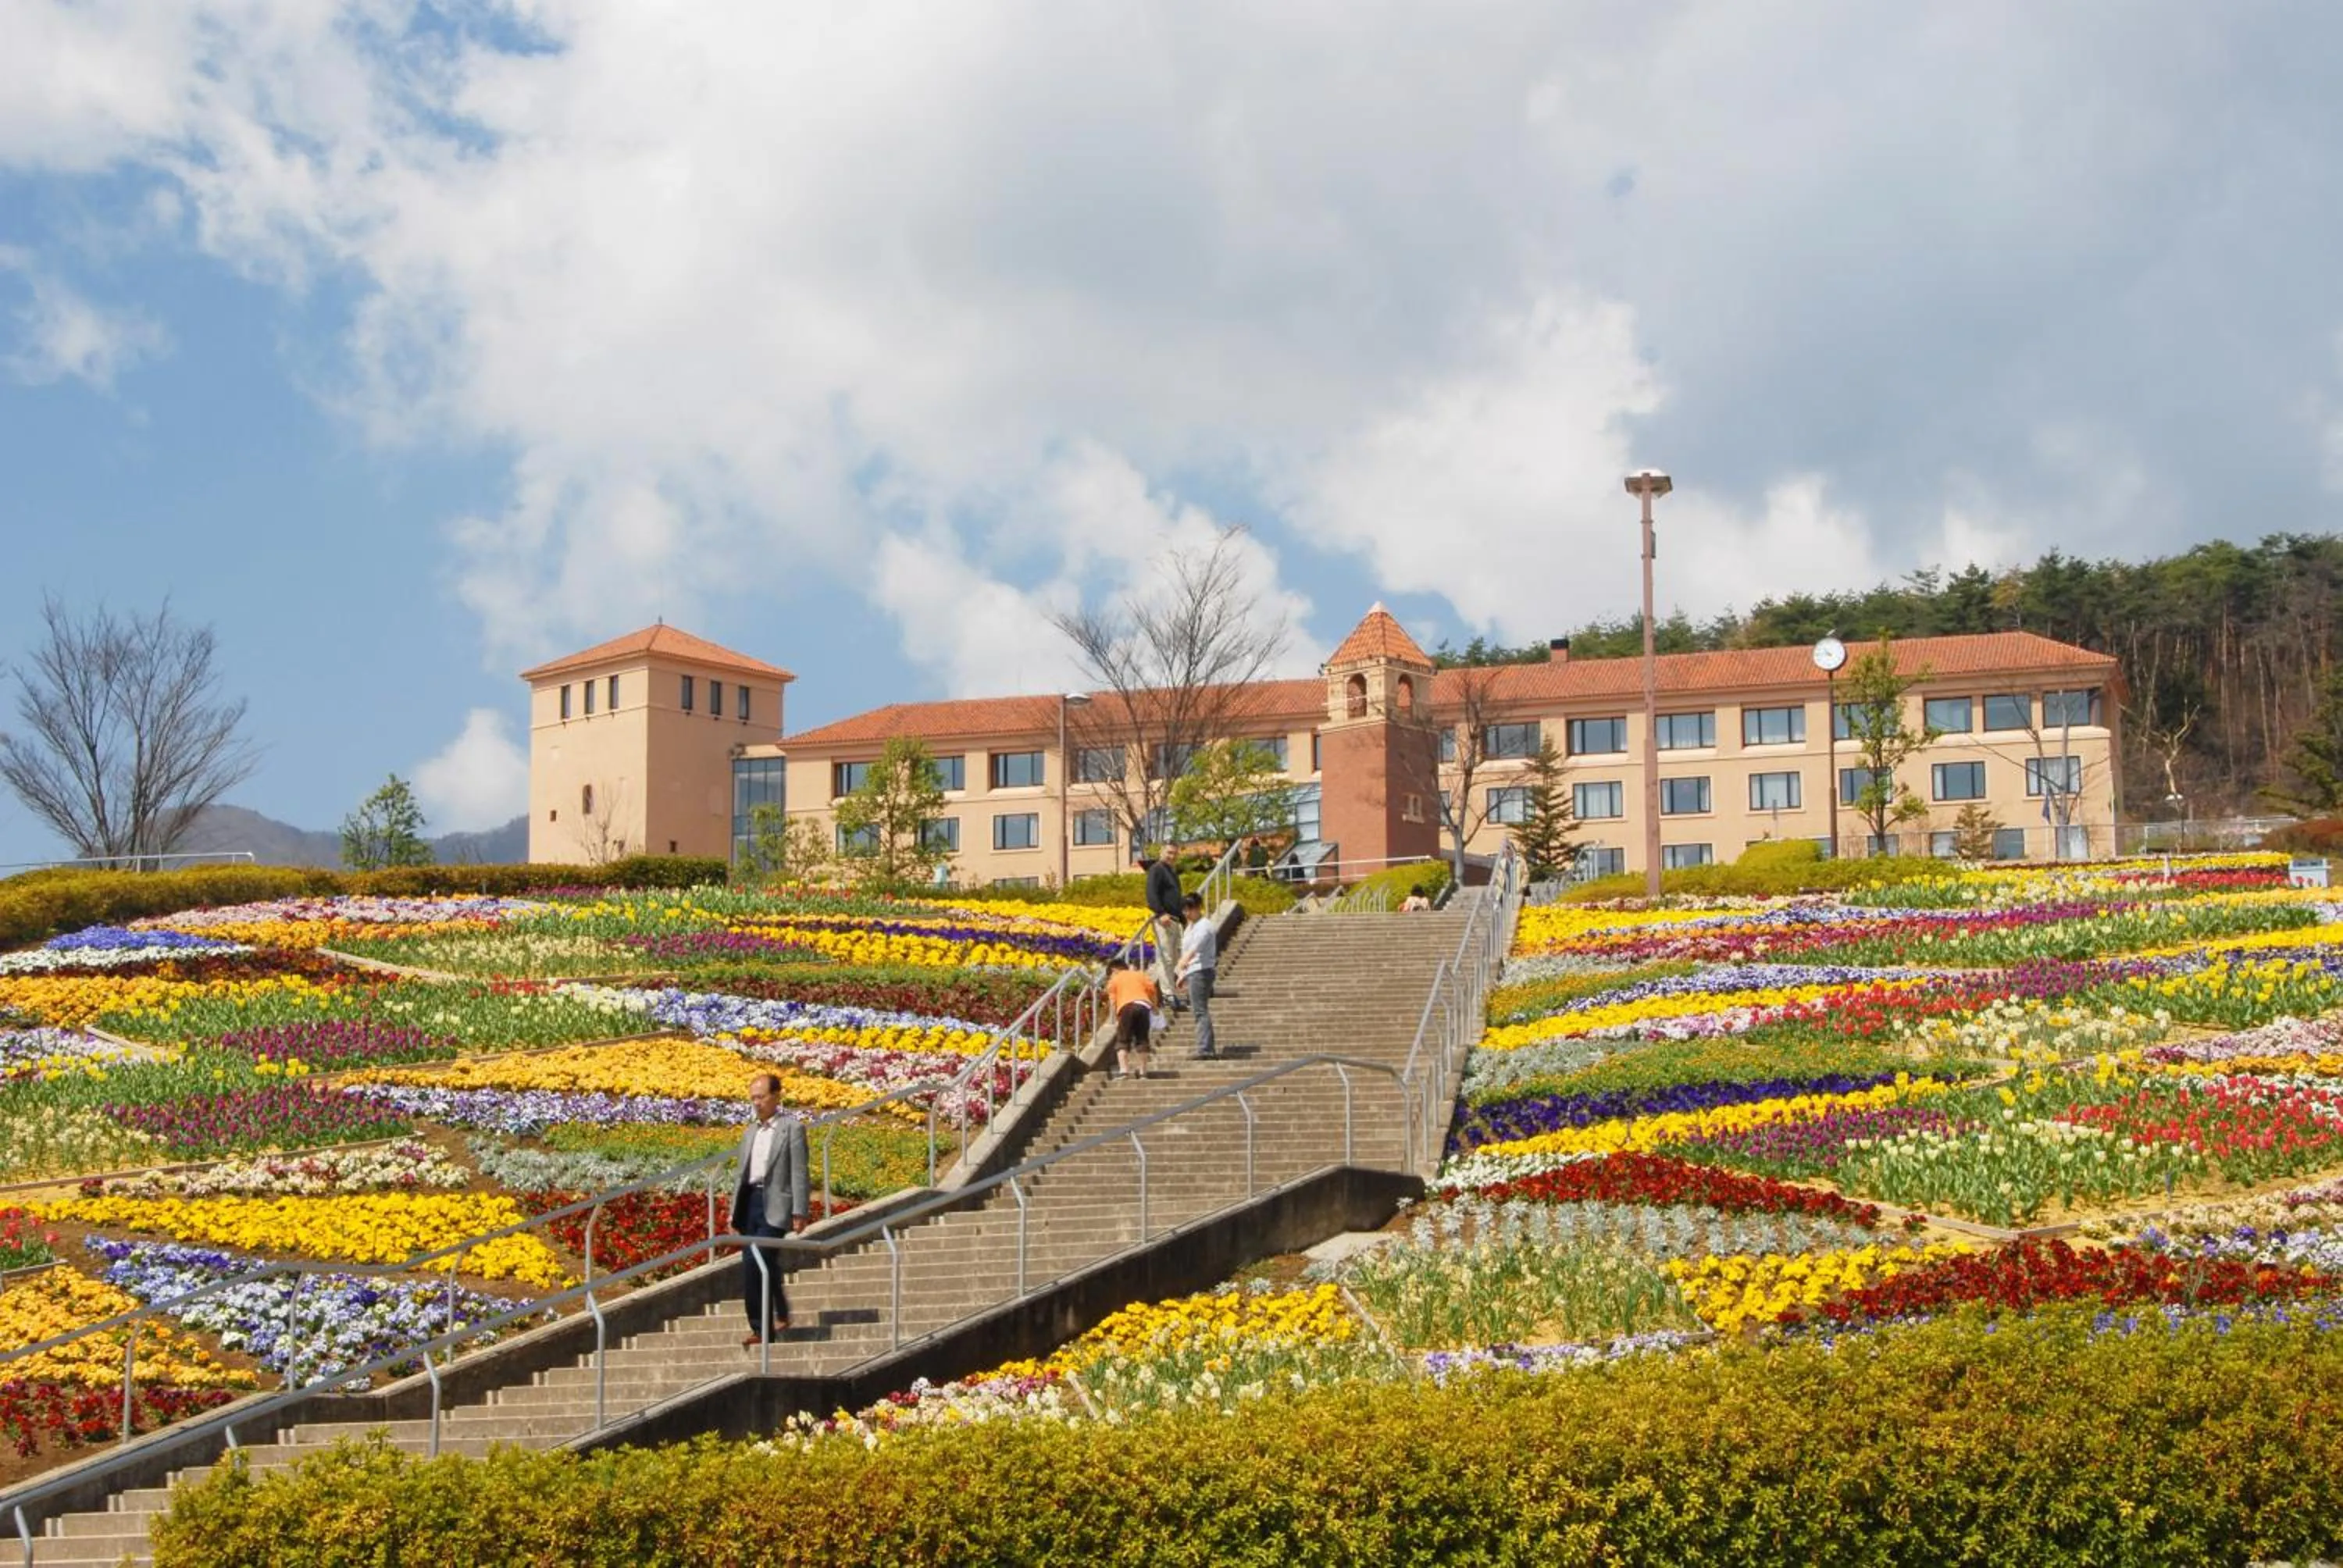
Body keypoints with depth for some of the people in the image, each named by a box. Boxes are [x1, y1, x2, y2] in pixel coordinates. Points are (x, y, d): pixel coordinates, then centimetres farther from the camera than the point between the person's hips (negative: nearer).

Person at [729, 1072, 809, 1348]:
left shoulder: (792, 1128, -1)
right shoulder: (749, 1133, 19)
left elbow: (799, 1172, -7)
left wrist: (799, 1212, -14)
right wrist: (734, 1215, 17)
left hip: (774, 1205, -7)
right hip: (750, 1203, 7)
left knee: (759, 1262, -17)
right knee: (751, 1270, 8)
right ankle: (760, 1327, 17)